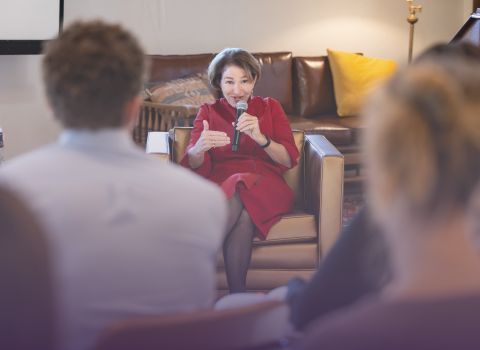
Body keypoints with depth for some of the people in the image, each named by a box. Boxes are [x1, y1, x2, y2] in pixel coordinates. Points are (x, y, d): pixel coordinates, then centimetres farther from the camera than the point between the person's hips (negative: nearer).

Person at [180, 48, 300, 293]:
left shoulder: (270, 108, 18)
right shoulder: (208, 112, 17)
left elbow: (289, 160, 6)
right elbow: (194, 164, 2)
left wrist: (260, 137, -13)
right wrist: (200, 147, -23)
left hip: (265, 186, 0)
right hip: (220, 184, 0)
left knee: (240, 191, -37)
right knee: (240, 209, -38)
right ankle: (238, 297, -35)